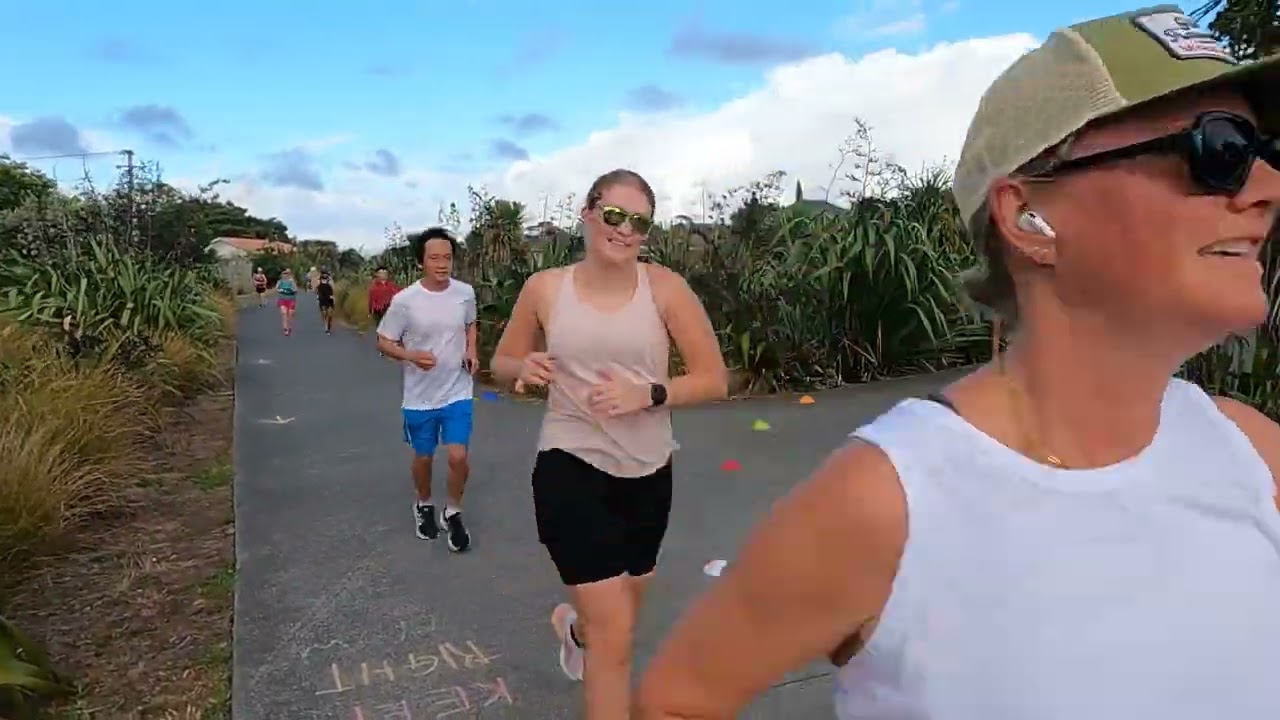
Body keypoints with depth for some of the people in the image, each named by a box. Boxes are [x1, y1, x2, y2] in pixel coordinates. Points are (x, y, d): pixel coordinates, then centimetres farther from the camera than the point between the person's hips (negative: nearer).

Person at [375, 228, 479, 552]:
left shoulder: (466, 293, -6)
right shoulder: (404, 300, -15)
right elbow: (383, 342, -5)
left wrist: (471, 351, -3)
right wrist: (411, 355, -24)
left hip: (458, 392, 1)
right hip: (420, 396, -1)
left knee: (458, 456, -6)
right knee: (423, 457, 15)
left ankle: (452, 514, 20)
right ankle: (424, 506, 44)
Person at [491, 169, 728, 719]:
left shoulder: (665, 288, -8)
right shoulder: (545, 288, -5)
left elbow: (715, 380, -7)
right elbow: (501, 363, 8)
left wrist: (648, 394, -23)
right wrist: (525, 368, -15)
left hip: (648, 472, 3)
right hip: (571, 467, -2)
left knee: (619, 612, 25)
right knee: (614, 633, -6)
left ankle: (573, 624, 61)